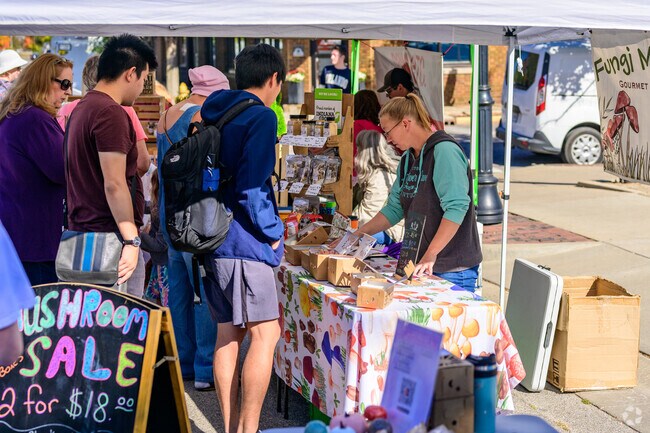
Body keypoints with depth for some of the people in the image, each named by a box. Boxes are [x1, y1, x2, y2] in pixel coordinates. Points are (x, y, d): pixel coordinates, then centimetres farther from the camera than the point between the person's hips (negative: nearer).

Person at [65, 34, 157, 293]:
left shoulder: (82, 108, 16)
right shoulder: (111, 113, -15)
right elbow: (114, 184, -21)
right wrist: (132, 239, -19)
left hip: (83, 232, 10)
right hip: (110, 235, -10)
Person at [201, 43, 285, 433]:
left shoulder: (214, 114, 15)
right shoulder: (262, 117, -10)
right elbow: (251, 186, -18)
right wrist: (273, 231, -5)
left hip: (212, 239, 9)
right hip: (244, 242, -8)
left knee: (228, 333, 12)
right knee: (266, 334, -4)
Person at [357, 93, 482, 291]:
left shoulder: (445, 151, -14)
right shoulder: (408, 158, 15)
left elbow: (456, 208, -23)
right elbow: (394, 208, 19)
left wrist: (431, 255, -26)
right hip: (421, 265, 8)